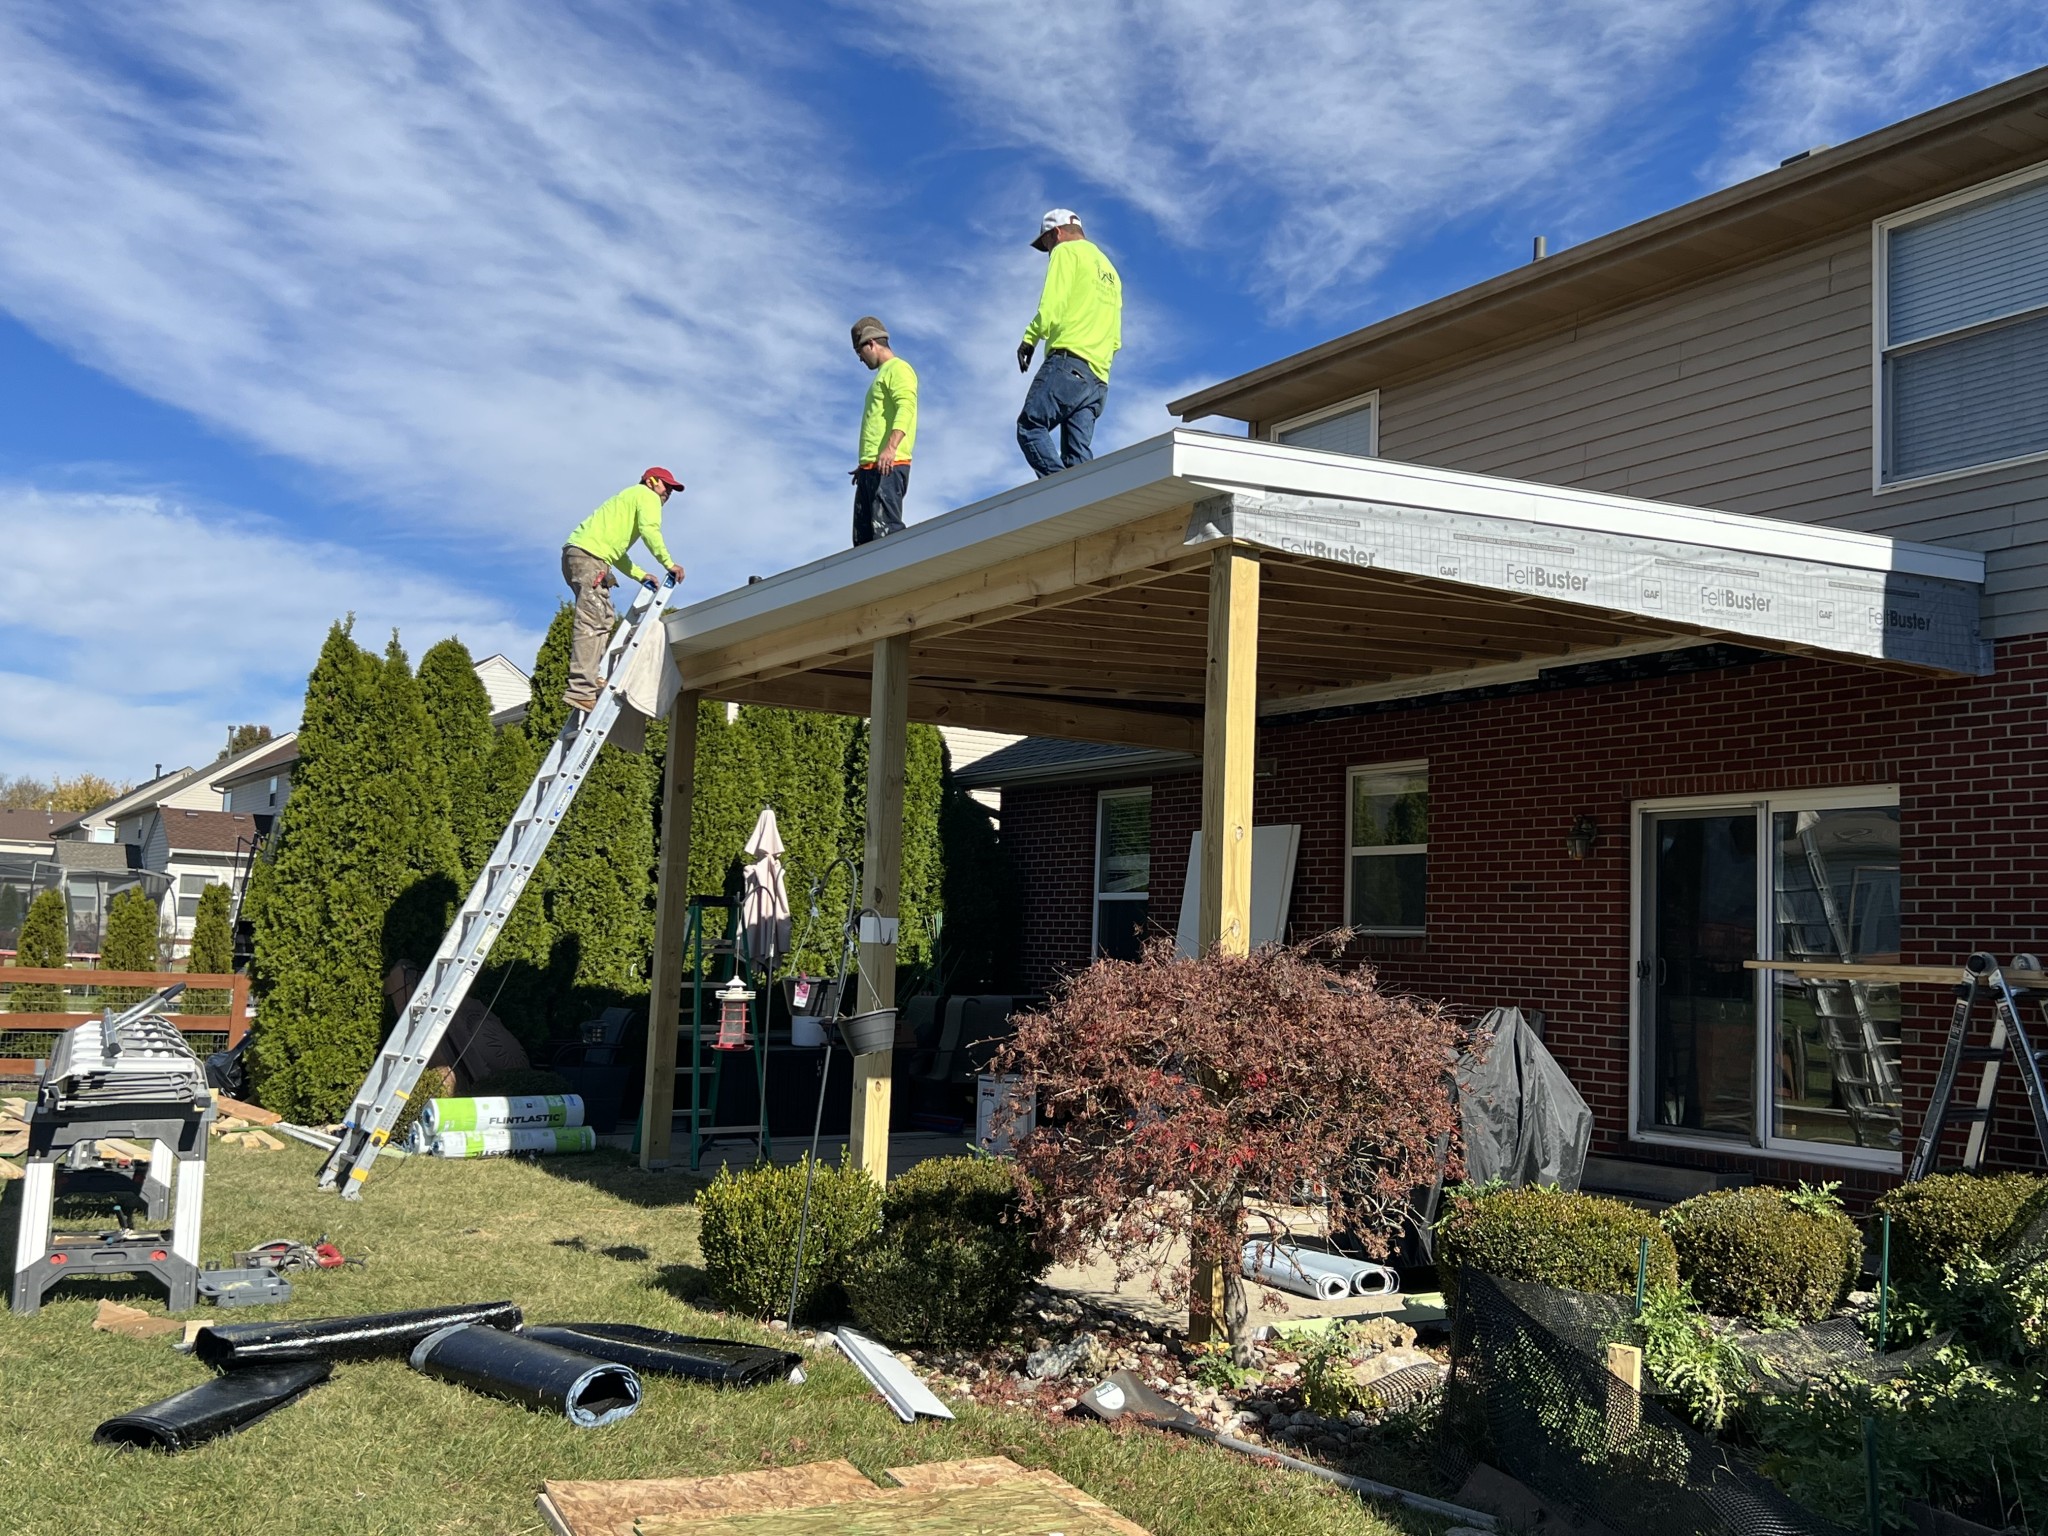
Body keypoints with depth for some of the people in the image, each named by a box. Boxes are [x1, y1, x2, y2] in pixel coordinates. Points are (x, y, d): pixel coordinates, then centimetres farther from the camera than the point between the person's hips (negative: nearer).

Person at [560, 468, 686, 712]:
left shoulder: (628, 499, 35)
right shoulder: (647, 495, 8)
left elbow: (616, 550, 30)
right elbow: (650, 530, -12)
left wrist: (641, 575, 22)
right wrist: (669, 563, -11)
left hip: (576, 554, 10)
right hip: (589, 555, -10)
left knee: (606, 619, 14)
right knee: (592, 623, -17)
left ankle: (591, 678, 5)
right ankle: (581, 690, -25)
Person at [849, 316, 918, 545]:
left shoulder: (898, 368, -1)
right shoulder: (882, 375, 29)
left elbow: (906, 407, -18)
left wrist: (891, 448, -31)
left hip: (888, 466, -10)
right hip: (871, 466, 10)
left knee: (885, 529, -20)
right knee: (863, 536, 4)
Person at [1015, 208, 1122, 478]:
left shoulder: (1067, 251, 6)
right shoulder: (1110, 272, 31)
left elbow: (1051, 307, -9)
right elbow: (1115, 341, 27)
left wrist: (1030, 338, 0)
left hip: (1069, 361, -8)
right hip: (1098, 377, 8)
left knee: (1030, 427, -11)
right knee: (1079, 453, 0)